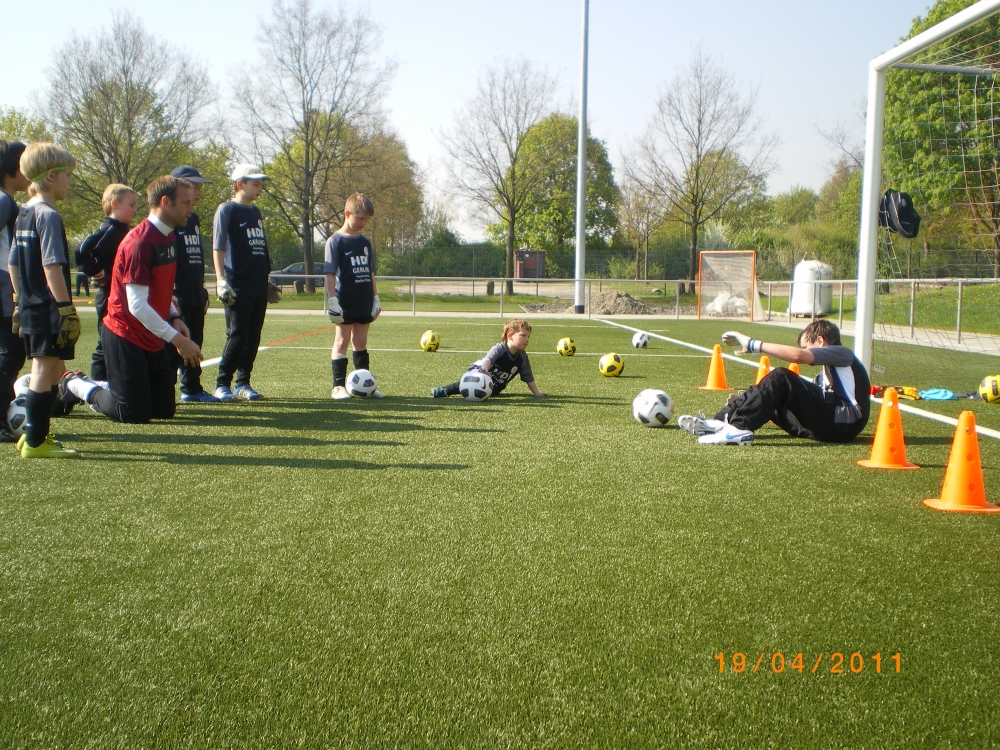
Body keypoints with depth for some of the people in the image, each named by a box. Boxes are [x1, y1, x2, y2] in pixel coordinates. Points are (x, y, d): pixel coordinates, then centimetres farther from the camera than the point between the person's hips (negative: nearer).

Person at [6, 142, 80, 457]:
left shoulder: (23, 214, 13)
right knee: (45, 371, -3)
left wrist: (21, 302, 22)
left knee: (50, 370, 19)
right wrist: (66, 308, -20)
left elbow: (12, 264, 17)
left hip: (30, 308, 9)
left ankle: (33, 435, 26)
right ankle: (35, 442, 2)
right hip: (48, 309, -9)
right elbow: (51, 267, -21)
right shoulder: (48, 216, -15)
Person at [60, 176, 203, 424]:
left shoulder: (167, 237, 8)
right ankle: (74, 385, 17)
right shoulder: (139, 242, -21)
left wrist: (174, 317, 0)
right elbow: (137, 306, -25)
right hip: (127, 338, -9)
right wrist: (178, 340, -25)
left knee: (165, 410, 12)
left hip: (154, 340, 9)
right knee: (135, 415, -4)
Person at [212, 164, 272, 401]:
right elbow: (218, 247, -9)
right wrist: (221, 279, -18)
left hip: (259, 285, 7)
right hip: (237, 286, -7)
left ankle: (243, 384, 14)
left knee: (253, 337, 7)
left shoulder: (255, 212, 18)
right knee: (237, 335, -9)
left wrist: (266, 279, 21)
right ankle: (222, 385, -1)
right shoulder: (227, 210, -3)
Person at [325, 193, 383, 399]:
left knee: (360, 342, 11)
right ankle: (338, 386, 3)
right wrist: (332, 300, -17)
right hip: (344, 302, -6)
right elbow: (330, 273, -11)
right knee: (342, 341, -1)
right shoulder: (335, 241, -7)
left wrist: (375, 298, 13)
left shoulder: (365, 242, 12)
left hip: (364, 303, 6)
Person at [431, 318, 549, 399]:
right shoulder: (500, 348, -25)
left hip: (495, 386, 7)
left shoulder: (522, 357, -8)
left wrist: (537, 393, -1)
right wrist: (485, 369, -66)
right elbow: (488, 359, -45)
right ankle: (445, 390, -13)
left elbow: (528, 378, 1)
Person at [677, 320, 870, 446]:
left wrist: (754, 345, -14)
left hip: (843, 424, -9)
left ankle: (738, 427, -34)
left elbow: (797, 355, -16)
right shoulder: (827, 373, 31)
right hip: (829, 424, 9)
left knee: (780, 379, -20)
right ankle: (721, 421, -11)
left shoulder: (842, 354, 3)